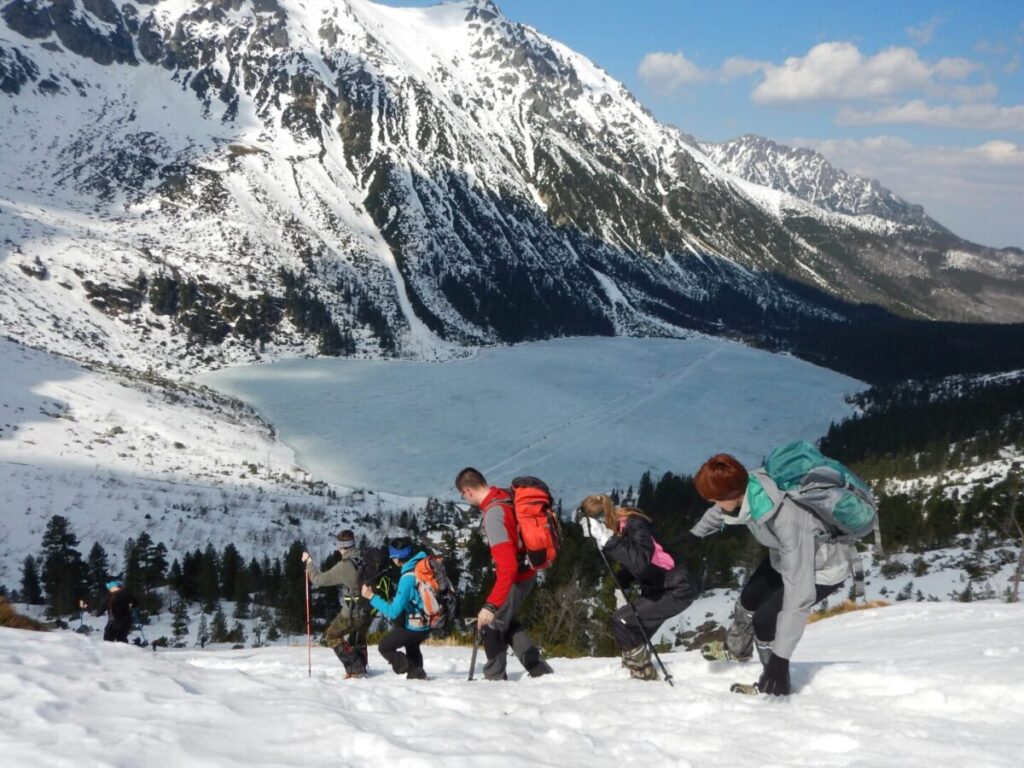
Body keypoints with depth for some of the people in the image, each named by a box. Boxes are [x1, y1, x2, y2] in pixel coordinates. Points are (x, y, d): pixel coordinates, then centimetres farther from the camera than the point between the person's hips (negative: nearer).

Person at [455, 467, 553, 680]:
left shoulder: (493, 514, -31)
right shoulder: (504, 496, -4)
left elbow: (508, 566, -36)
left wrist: (491, 605, -38)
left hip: (515, 577, -9)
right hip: (525, 571, 9)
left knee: (490, 625, 2)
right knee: (505, 621, 23)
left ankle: (495, 677, 13)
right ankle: (538, 668, 25)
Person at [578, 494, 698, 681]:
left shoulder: (635, 526, -23)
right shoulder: (621, 529, 2)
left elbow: (640, 563, -38)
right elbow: (630, 566, 18)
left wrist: (609, 541, -36)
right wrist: (621, 584, 3)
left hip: (677, 590, -9)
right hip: (657, 589, 9)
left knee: (621, 621, -13)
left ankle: (645, 675, 0)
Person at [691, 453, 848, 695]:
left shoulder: (787, 520, -45)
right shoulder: (747, 490, -24)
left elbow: (799, 591, -43)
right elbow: (718, 513, 3)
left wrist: (781, 656, -43)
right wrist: (693, 534, 23)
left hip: (821, 571, -8)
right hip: (786, 556, 8)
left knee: (765, 621, -15)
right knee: (750, 598, 24)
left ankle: (774, 687, 11)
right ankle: (736, 648, 54)